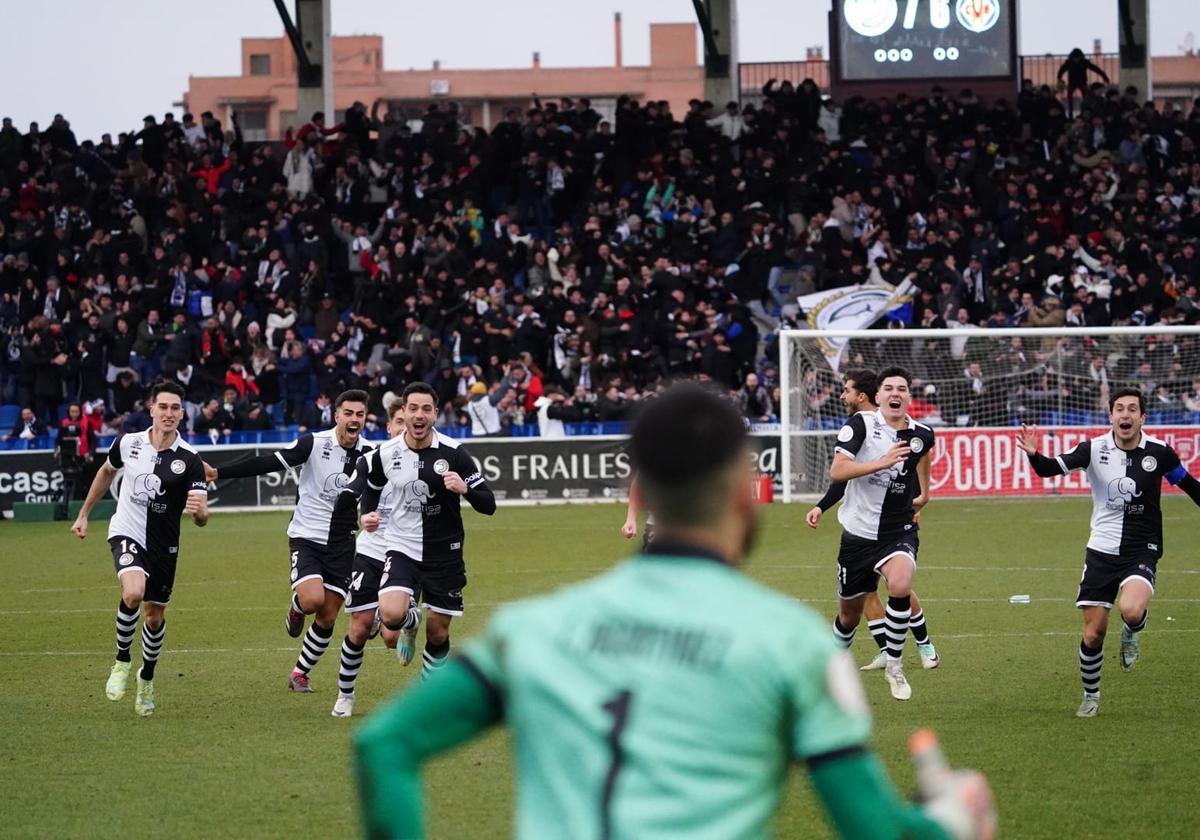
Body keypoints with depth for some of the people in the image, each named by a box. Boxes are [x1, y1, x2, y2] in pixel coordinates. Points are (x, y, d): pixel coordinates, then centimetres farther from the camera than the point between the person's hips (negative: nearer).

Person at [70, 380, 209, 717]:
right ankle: (122, 661, -6)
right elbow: (106, 472, 16)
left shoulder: (190, 460, -13)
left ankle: (146, 679, 38)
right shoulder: (127, 444, -8)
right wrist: (84, 513, 20)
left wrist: (199, 511, -42)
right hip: (126, 533, -1)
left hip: (164, 545, 1)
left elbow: (202, 518, -17)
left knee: (154, 615, 12)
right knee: (133, 592, -29)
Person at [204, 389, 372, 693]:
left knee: (327, 618, 3)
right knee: (313, 599, -26)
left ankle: (299, 673, 22)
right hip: (306, 538, -3)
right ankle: (296, 609, 12)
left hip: (341, 543, 3)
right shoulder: (315, 443, -12)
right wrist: (219, 473, -18)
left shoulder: (369, 454, -2)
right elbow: (269, 463, -13)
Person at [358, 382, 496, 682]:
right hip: (403, 549, 0)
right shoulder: (386, 454, -5)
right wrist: (367, 514, -2)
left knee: (438, 634, 5)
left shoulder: (453, 453, -11)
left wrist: (464, 489, -30)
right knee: (391, 615, -23)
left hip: (445, 553, 0)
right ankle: (410, 623, 16)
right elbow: (372, 488, 18)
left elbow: (488, 505, -10)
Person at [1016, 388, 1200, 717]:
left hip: (1142, 550, -1)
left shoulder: (1158, 452, -7)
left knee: (1132, 610, -30)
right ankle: (1091, 696, 25)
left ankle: (1132, 632, 8)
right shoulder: (1095, 449, -8)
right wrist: (1033, 455, -37)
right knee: (1093, 633, 1)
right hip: (1102, 550, 1)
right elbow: (1051, 469, -17)